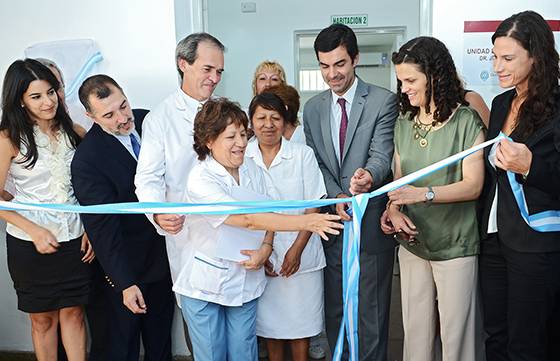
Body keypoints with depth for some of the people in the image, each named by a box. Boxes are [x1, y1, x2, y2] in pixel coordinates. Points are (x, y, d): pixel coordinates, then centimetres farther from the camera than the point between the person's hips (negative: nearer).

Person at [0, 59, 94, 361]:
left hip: (75, 239, 2)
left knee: (73, 313, 11)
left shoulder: (74, 132, 0)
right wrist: (34, 231, -16)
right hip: (30, 244, -2)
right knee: (43, 318, 13)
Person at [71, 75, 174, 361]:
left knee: (161, 332, 24)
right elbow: (102, 228, -23)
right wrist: (125, 283, -24)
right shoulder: (87, 160, -25)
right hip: (126, 263, -5)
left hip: (164, 252, 6)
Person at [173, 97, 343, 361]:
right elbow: (248, 219, -31)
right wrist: (306, 222, -37)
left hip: (245, 280, 5)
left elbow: (266, 214, 8)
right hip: (205, 286, -4)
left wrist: (265, 249, -13)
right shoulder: (200, 180, -22)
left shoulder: (251, 169, -1)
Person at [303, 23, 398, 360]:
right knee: (334, 310, 15)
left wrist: (369, 175, -38)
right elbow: (315, 162, 7)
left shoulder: (383, 101, -5)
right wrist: (336, 197, -9)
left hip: (371, 223, -4)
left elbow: (382, 153, -15)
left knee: (372, 312, 4)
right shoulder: (313, 108, 9)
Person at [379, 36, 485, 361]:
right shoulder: (404, 123, 8)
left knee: (455, 335, 5)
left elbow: (473, 186, -14)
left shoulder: (466, 121, -9)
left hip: (455, 246, -4)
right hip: (412, 241, 5)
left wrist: (424, 193, -27)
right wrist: (394, 209, -9)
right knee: (415, 333, 11)